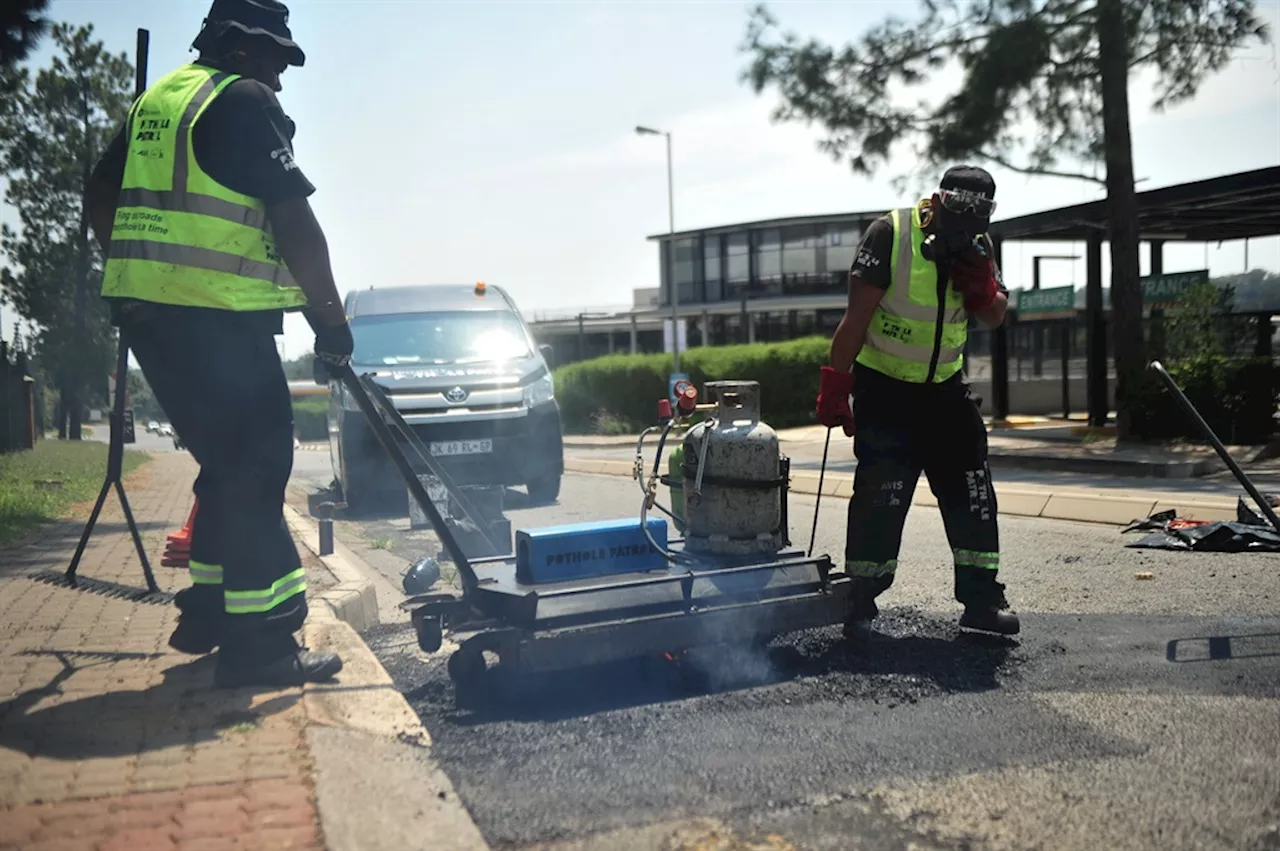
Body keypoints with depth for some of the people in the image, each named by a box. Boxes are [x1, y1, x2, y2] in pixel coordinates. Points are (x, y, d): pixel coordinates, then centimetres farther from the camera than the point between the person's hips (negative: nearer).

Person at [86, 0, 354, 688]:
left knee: (228, 463, 18)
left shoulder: (157, 99, 20)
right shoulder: (247, 100, -6)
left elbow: (100, 195, 26)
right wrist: (329, 316, -7)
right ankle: (257, 642, -5)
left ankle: (207, 611, 24)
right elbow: (294, 223, -13)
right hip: (217, 318, -9)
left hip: (145, 313, 9)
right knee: (255, 467, -5)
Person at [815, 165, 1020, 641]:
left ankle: (981, 598, 13)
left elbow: (996, 318, 9)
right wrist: (835, 384, -19)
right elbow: (857, 316, -17)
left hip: (944, 386, 6)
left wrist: (981, 289, -14)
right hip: (884, 386, -5)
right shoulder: (890, 234, -16)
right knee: (880, 495, -8)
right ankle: (860, 603, 5)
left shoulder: (978, 246, 1)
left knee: (972, 490, 3)